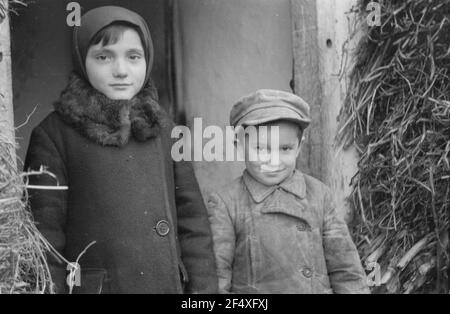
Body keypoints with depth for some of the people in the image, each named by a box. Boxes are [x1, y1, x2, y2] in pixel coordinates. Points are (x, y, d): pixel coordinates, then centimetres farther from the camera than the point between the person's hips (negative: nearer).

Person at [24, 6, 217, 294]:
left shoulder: (162, 127, 6)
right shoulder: (53, 134, -4)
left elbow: (191, 215, 4)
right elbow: (45, 230, -6)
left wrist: (204, 286, -1)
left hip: (170, 283, 3)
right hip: (95, 285, -3)